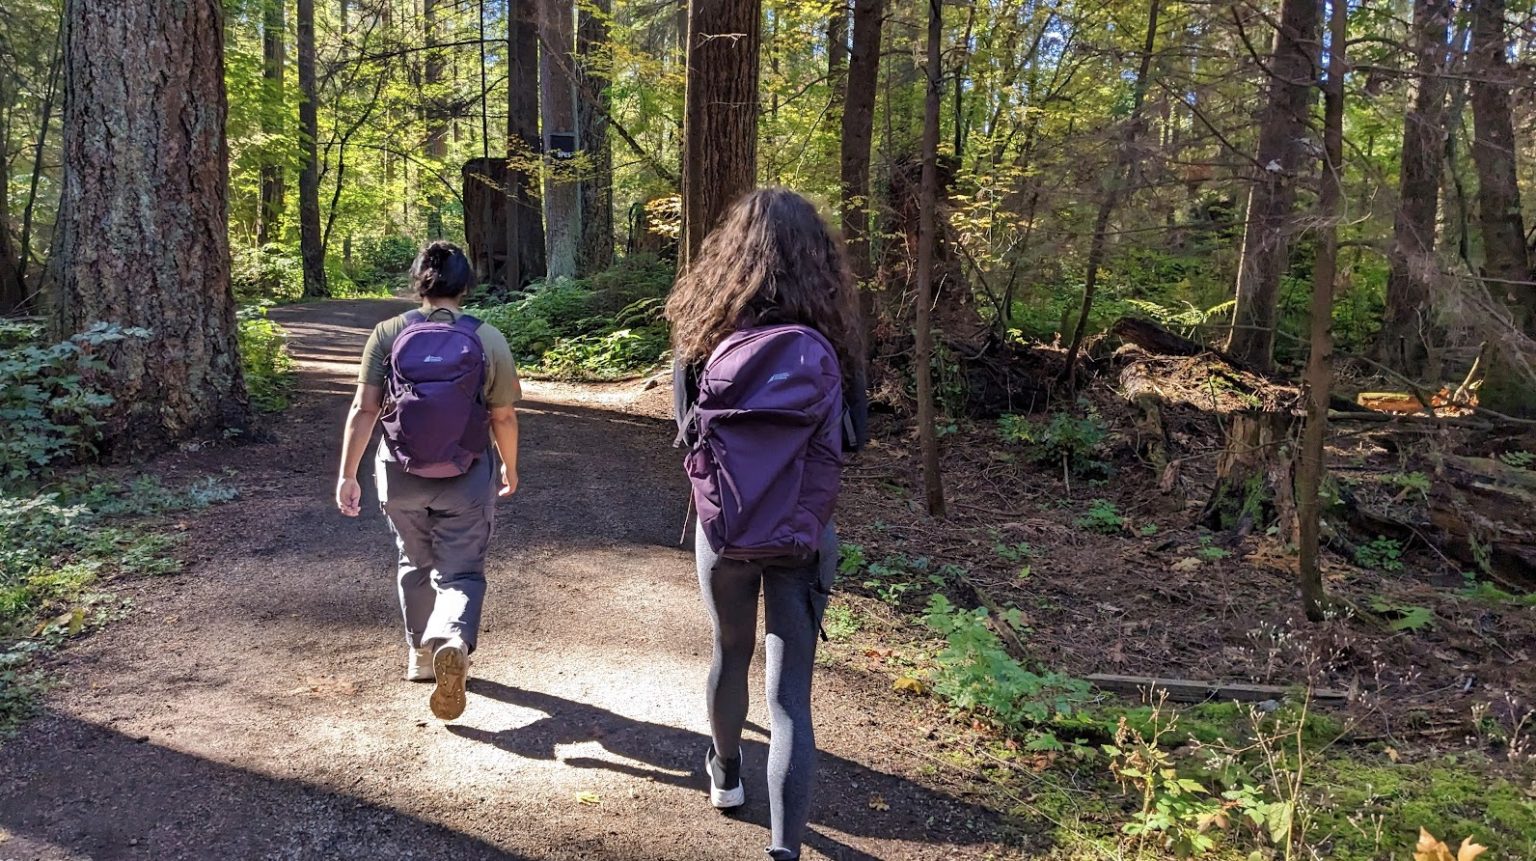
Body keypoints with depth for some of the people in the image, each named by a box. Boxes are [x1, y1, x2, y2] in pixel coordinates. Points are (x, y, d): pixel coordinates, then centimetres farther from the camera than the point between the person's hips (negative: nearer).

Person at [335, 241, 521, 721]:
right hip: (467, 480, -2)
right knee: (461, 572, 6)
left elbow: (363, 410, -8)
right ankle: (452, 643, -22)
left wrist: (347, 475, -2)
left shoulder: (388, 334, -6)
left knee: (416, 565, 23)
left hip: (401, 476, 2)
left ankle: (421, 654, 36)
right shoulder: (489, 340, -9)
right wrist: (510, 467, 12)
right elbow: (504, 417, -4)